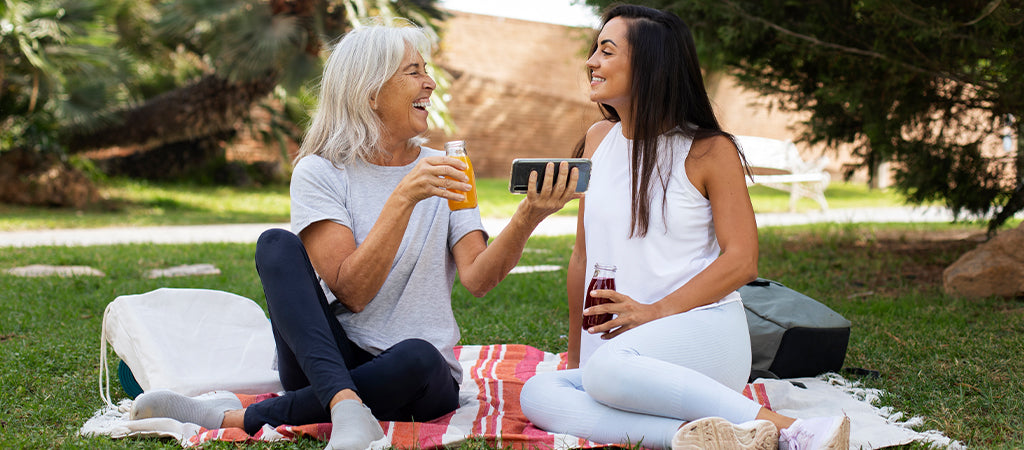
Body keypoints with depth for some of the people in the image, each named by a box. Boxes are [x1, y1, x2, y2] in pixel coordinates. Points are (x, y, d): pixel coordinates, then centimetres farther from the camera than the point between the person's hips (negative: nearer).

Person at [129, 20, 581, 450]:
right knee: (276, 244, -22)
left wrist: (528, 218, -26)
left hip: (419, 384, 1)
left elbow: (477, 279, -8)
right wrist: (403, 198, -24)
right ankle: (347, 409, -42)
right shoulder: (319, 172, -2)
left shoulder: (443, 173, 7)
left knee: (417, 358, -35)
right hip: (326, 358, -1)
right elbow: (352, 291, -15)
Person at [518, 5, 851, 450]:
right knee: (537, 395, -24)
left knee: (607, 369, -37)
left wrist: (654, 312, -16)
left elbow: (741, 261, -7)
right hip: (613, 343, 5)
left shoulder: (710, 150, -2)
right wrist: (574, 356, 17)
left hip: (703, 332, -5)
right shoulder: (599, 140, 14)